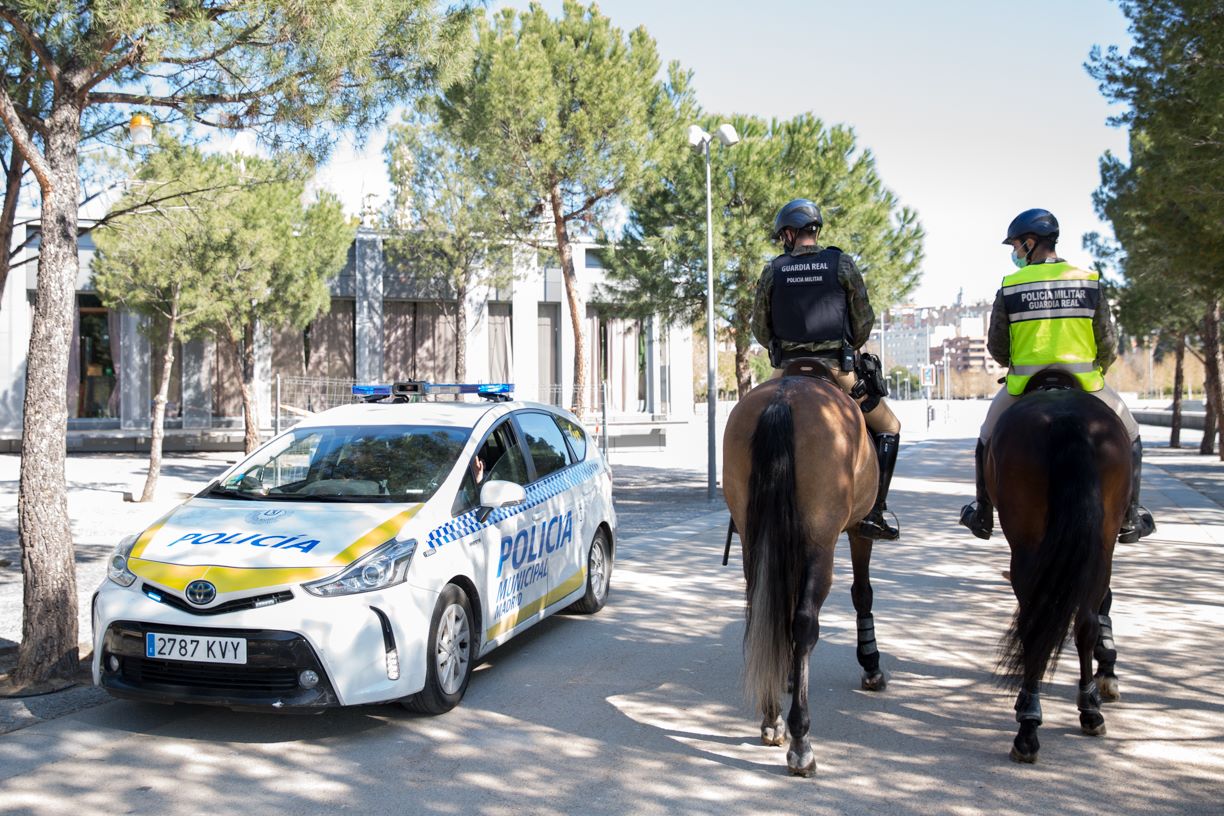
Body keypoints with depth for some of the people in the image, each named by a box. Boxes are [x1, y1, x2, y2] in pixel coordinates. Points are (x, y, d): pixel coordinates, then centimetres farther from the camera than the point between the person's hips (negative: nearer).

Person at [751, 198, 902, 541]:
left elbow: (759, 328, 7)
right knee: (888, 428, 15)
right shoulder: (843, 264, 0)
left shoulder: (772, 270, 3)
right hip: (837, 372, -2)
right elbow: (864, 322, 1)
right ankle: (873, 513, 6)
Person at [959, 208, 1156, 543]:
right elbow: (1108, 344, -1)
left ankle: (982, 515, 29)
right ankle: (1130, 518, 20)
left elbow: (996, 347, -1)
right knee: (1129, 437, 22)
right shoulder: (1088, 280, 0)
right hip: (1083, 382, 0)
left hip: (1024, 384, 0)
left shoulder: (1009, 287, -3)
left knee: (988, 437, 25)